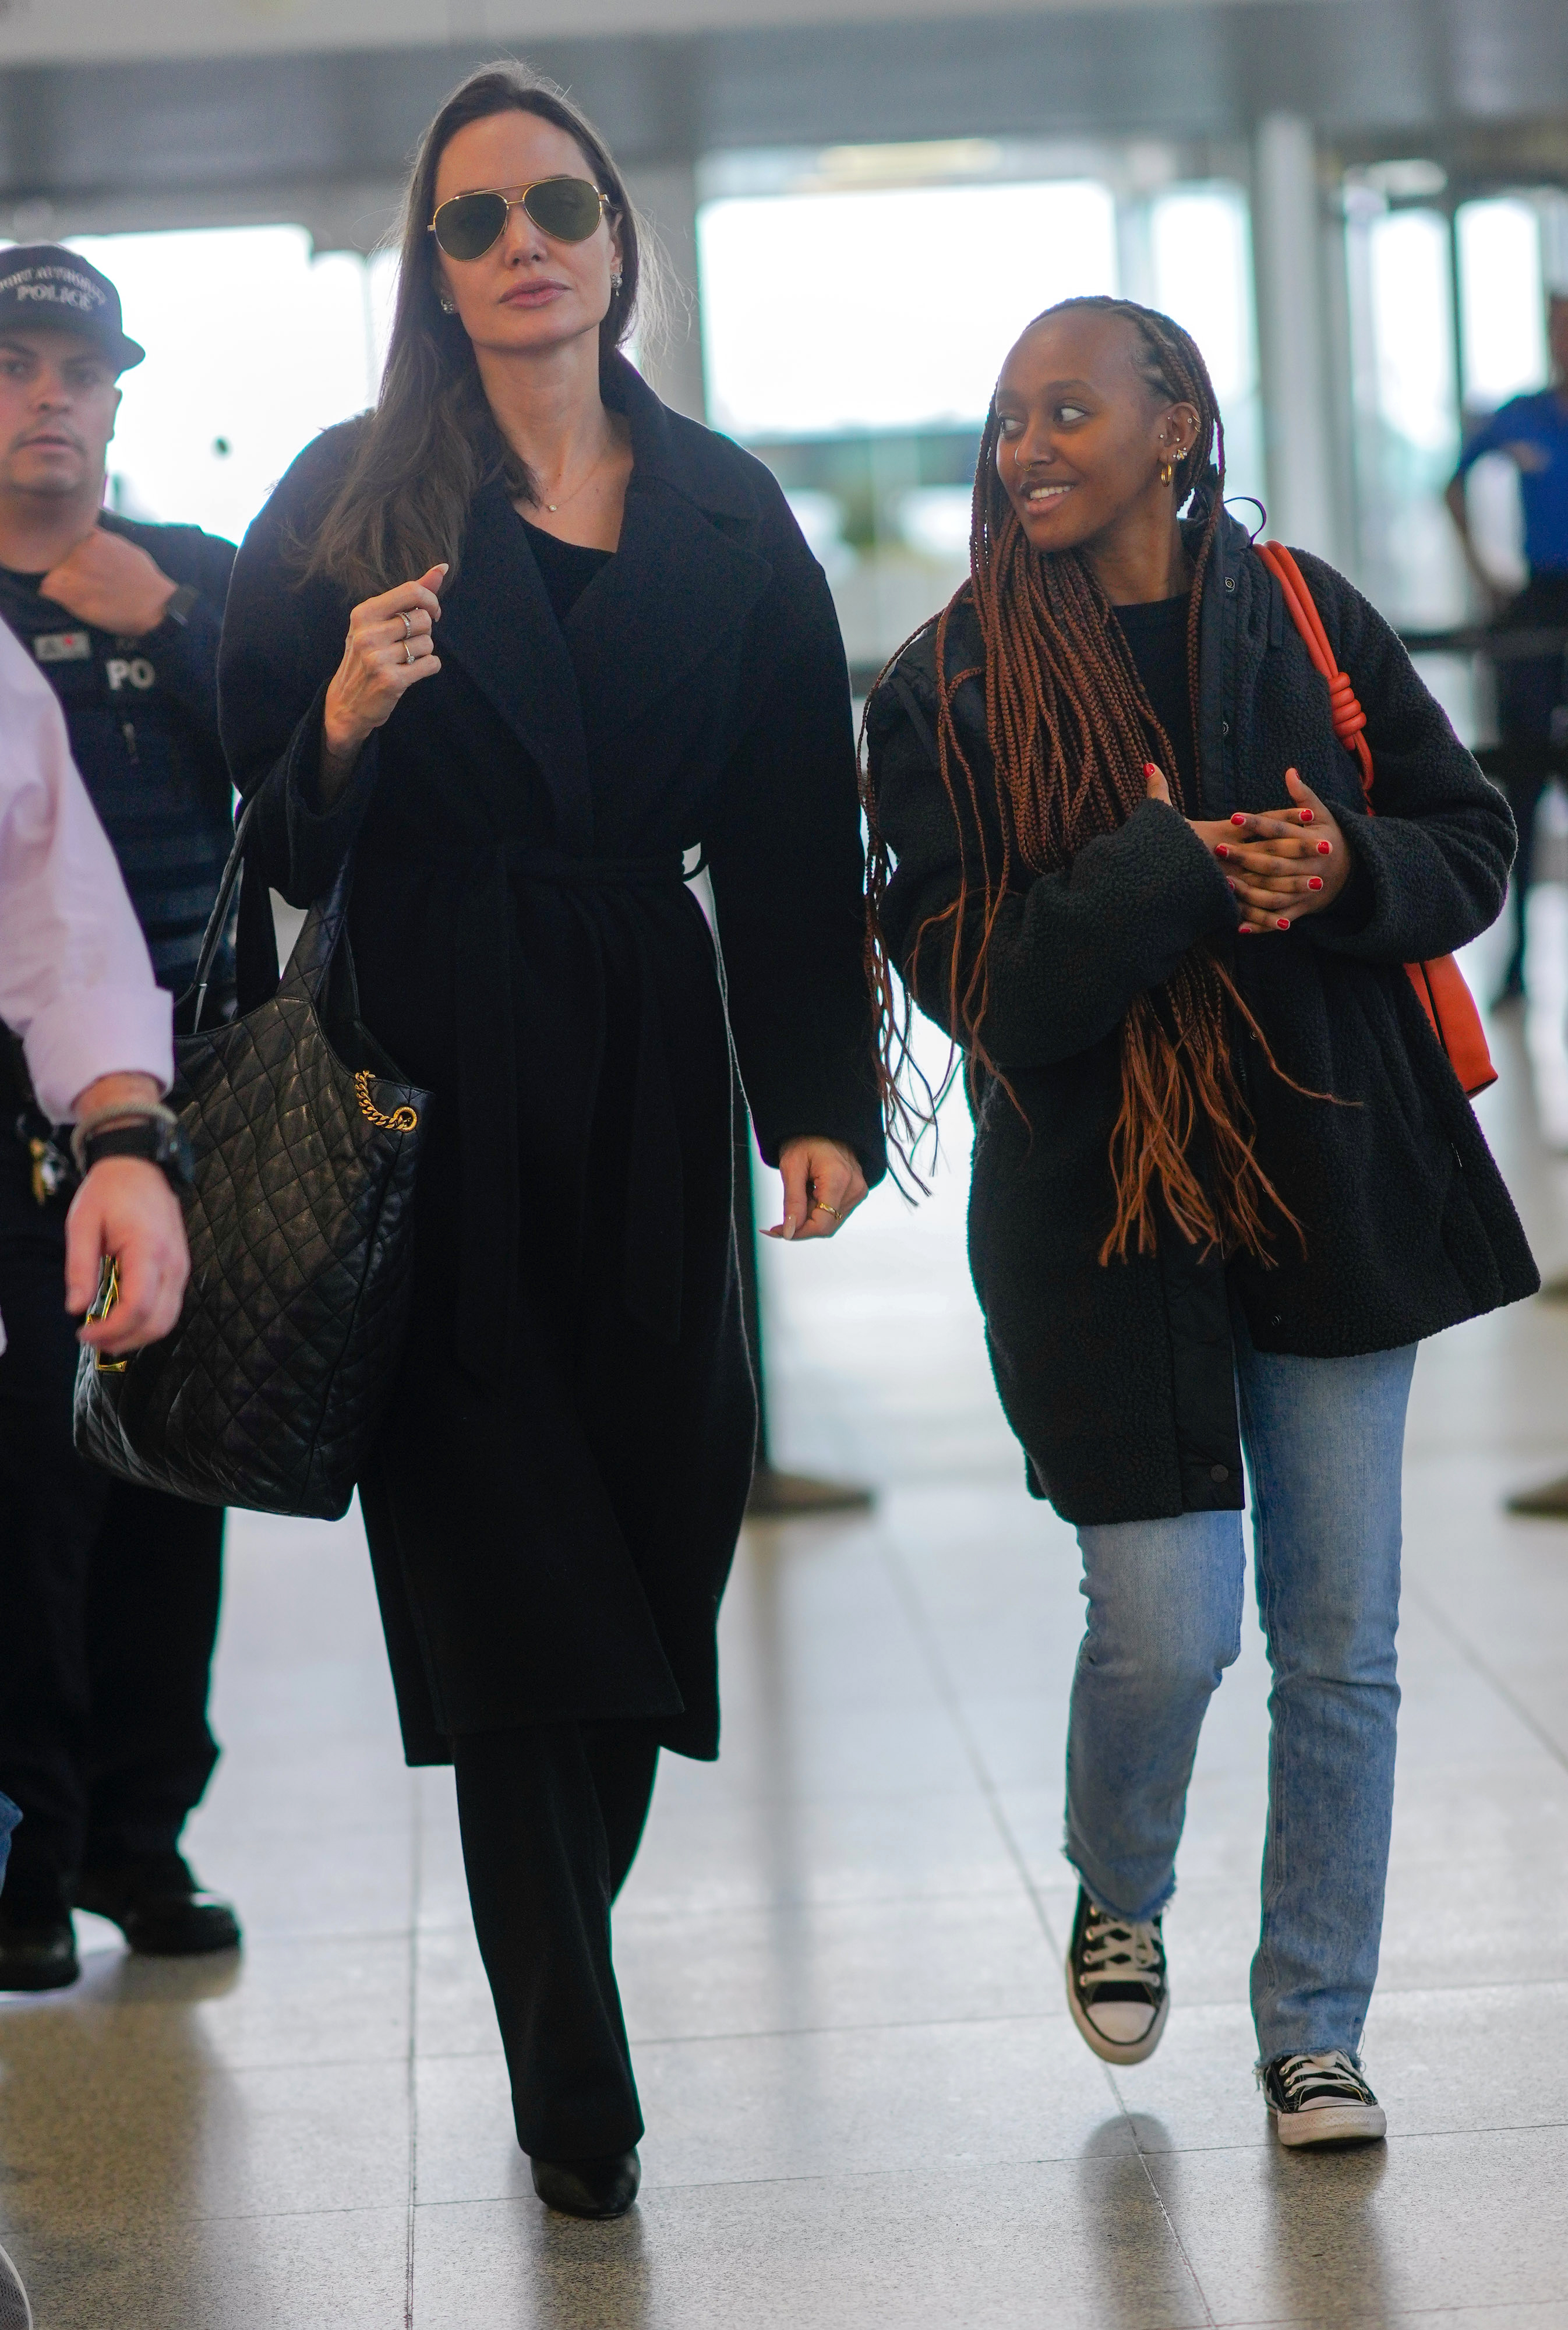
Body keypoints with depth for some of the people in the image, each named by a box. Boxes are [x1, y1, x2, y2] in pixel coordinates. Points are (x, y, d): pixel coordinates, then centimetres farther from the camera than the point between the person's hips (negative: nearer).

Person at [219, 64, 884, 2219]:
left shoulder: (725, 513, 9)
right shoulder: (354, 498, 3)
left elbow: (798, 831, 8)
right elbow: (261, 810, 3)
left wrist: (823, 1102, 1)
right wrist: (342, 729, -19)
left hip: (648, 1075, 3)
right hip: (434, 1081, -3)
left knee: (650, 1524, 5)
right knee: (507, 1564, -4)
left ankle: (561, 1959, 24)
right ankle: (573, 2080, 2)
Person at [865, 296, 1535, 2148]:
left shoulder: (1302, 620, 2)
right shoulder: (947, 690, -4)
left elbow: (1471, 841, 8)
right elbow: (964, 974, -11)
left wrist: (1349, 869, -13)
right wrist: (1161, 875, -22)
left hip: (1332, 1181, 2)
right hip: (1104, 1209, -2)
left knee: (1342, 1641, 5)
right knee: (1164, 1632, -4)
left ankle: (1314, 2032, 21)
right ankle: (1118, 1904, 30)